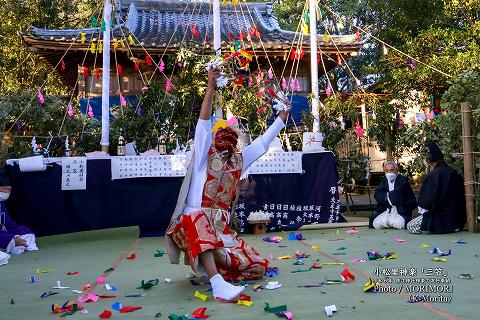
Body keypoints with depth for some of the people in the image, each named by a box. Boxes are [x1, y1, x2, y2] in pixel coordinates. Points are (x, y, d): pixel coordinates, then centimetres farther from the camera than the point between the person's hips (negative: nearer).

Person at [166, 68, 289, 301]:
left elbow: (263, 142, 18)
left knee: (257, 266, -5)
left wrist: (283, 115, 20)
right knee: (201, 222, -43)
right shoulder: (205, 156, 1)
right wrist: (211, 87, -18)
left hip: (221, 228, 5)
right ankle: (218, 283, -53)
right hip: (195, 219, -5)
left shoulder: (238, 160, 13)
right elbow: (203, 125, -11)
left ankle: (208, 265, 10)